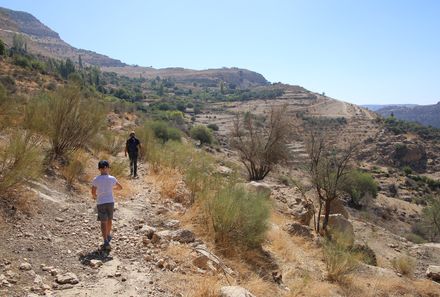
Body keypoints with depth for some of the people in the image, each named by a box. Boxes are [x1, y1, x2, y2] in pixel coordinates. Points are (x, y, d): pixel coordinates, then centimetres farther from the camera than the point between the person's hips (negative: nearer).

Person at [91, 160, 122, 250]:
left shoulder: (96, 180, -9)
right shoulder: (112, 179, -6)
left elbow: (93, 193, -7)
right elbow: (120, 187, 7)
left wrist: (95, 196, 15)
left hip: (100, 203, -1)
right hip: (110, 202, 2)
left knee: (103, 222, 2)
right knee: (109, 220, 21)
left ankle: (106, 242, -3)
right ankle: (108, 235, 40)